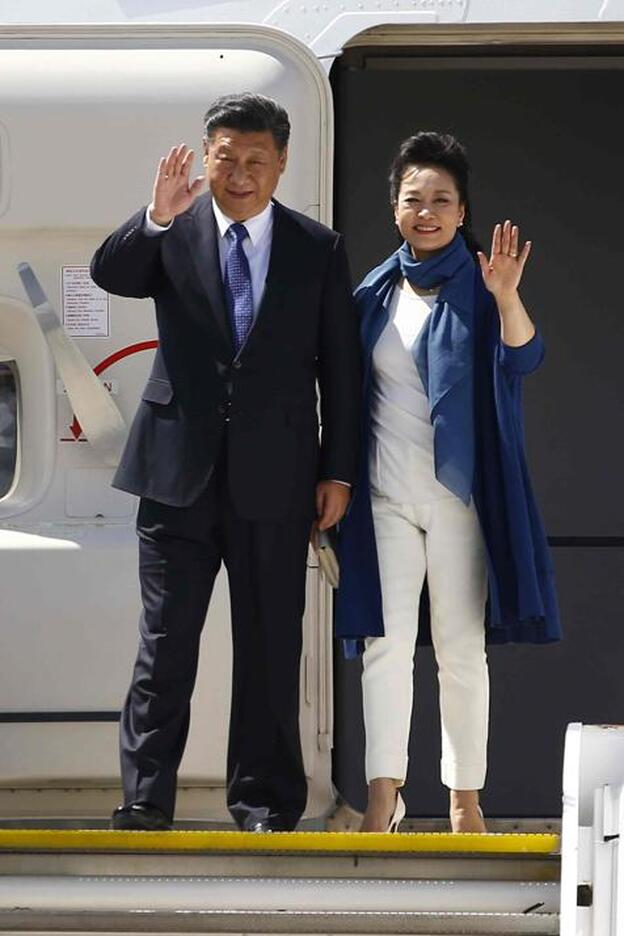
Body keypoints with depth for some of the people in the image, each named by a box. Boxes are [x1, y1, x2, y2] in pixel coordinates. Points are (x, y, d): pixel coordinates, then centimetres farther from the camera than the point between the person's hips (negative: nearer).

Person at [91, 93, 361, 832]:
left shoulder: (318, 250, 4)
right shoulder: (173, 234, 2)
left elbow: (340, 368, 5)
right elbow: (109, 273, -16)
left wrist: (338, 470, 2)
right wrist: (157, 216, -32)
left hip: (275, 476, 1)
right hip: (181, 467, -1)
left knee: (270, 646, 7)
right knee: (165, 641, -1)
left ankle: (265, 801, 16)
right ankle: (144, 805, 1)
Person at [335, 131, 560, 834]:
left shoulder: (477, 290, 1)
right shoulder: (375, 293, 9)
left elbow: (523, 360, -17)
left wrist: (507, 299, -34)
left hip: (458, 494, -2)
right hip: (385, 496, 2)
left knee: (462, 649, 2)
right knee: (385, 643, -6)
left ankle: (465, 797, 8)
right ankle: (384, 796, -10)